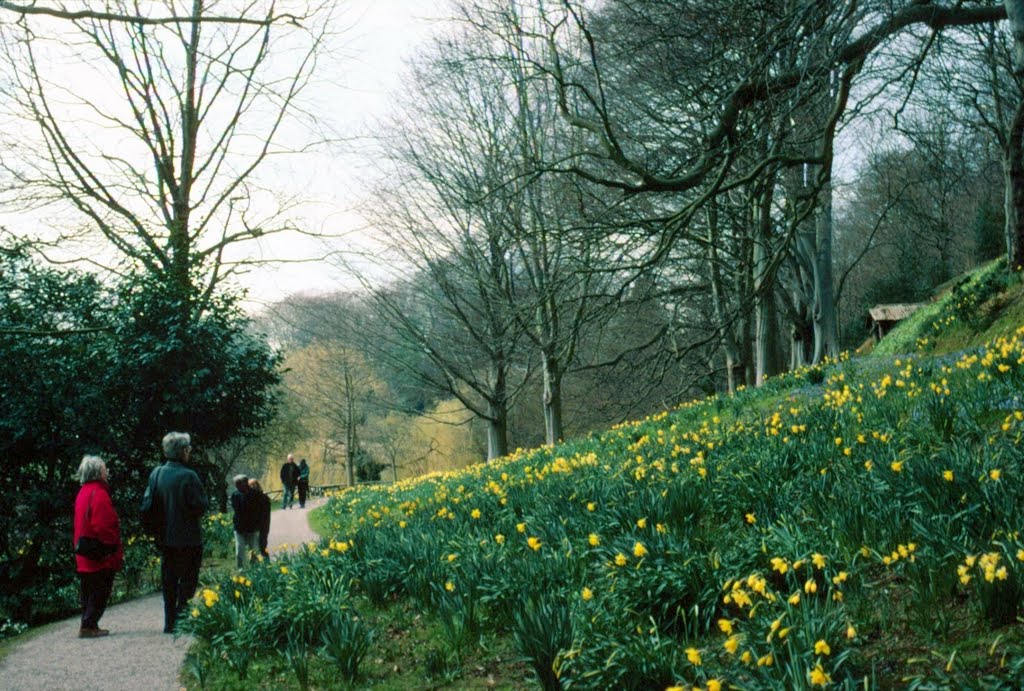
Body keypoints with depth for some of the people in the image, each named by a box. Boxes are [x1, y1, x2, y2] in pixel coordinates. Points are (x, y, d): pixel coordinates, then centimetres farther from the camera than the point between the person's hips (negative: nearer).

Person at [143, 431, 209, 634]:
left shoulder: (156, 473, 0)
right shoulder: (188, 476, -18)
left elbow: (147, 503, 6)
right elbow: (202, 505, -16)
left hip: (165, 538, 6)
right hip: (188, 539, -6)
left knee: (169, 581, 14)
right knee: (188, 580, 4)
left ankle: (169, 622, 18)